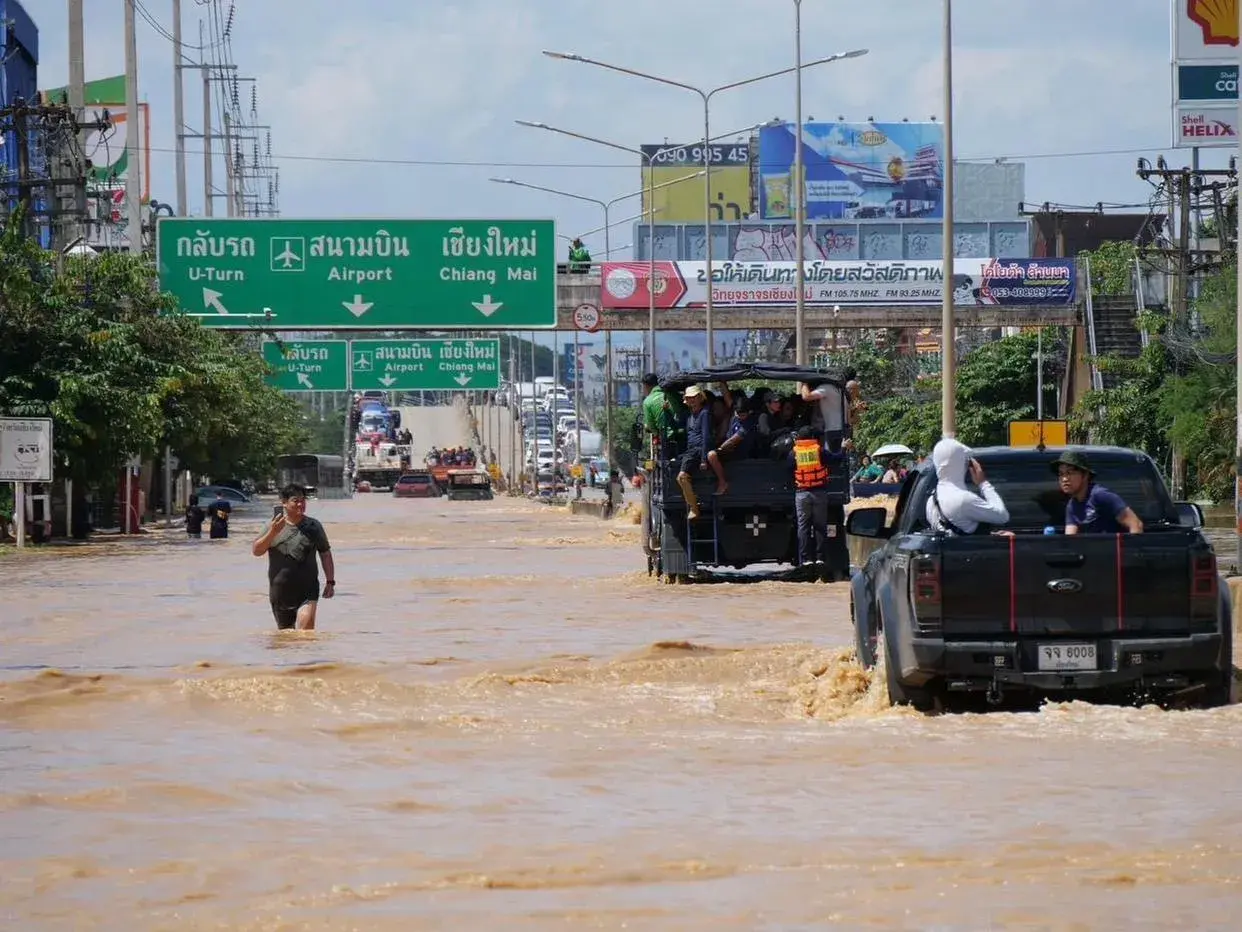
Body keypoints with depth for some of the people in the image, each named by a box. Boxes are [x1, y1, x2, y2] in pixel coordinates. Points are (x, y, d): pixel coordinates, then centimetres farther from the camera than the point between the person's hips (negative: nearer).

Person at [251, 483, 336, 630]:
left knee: (305, 630, -22)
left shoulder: (313, 527, 3)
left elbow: (325, 554, 9)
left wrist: (330, 582, 2)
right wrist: (272, 533, -21)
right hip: (280, 591, 2)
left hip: (307, 592, -2)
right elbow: (256, 551, -6)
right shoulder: (273, 526, 2)